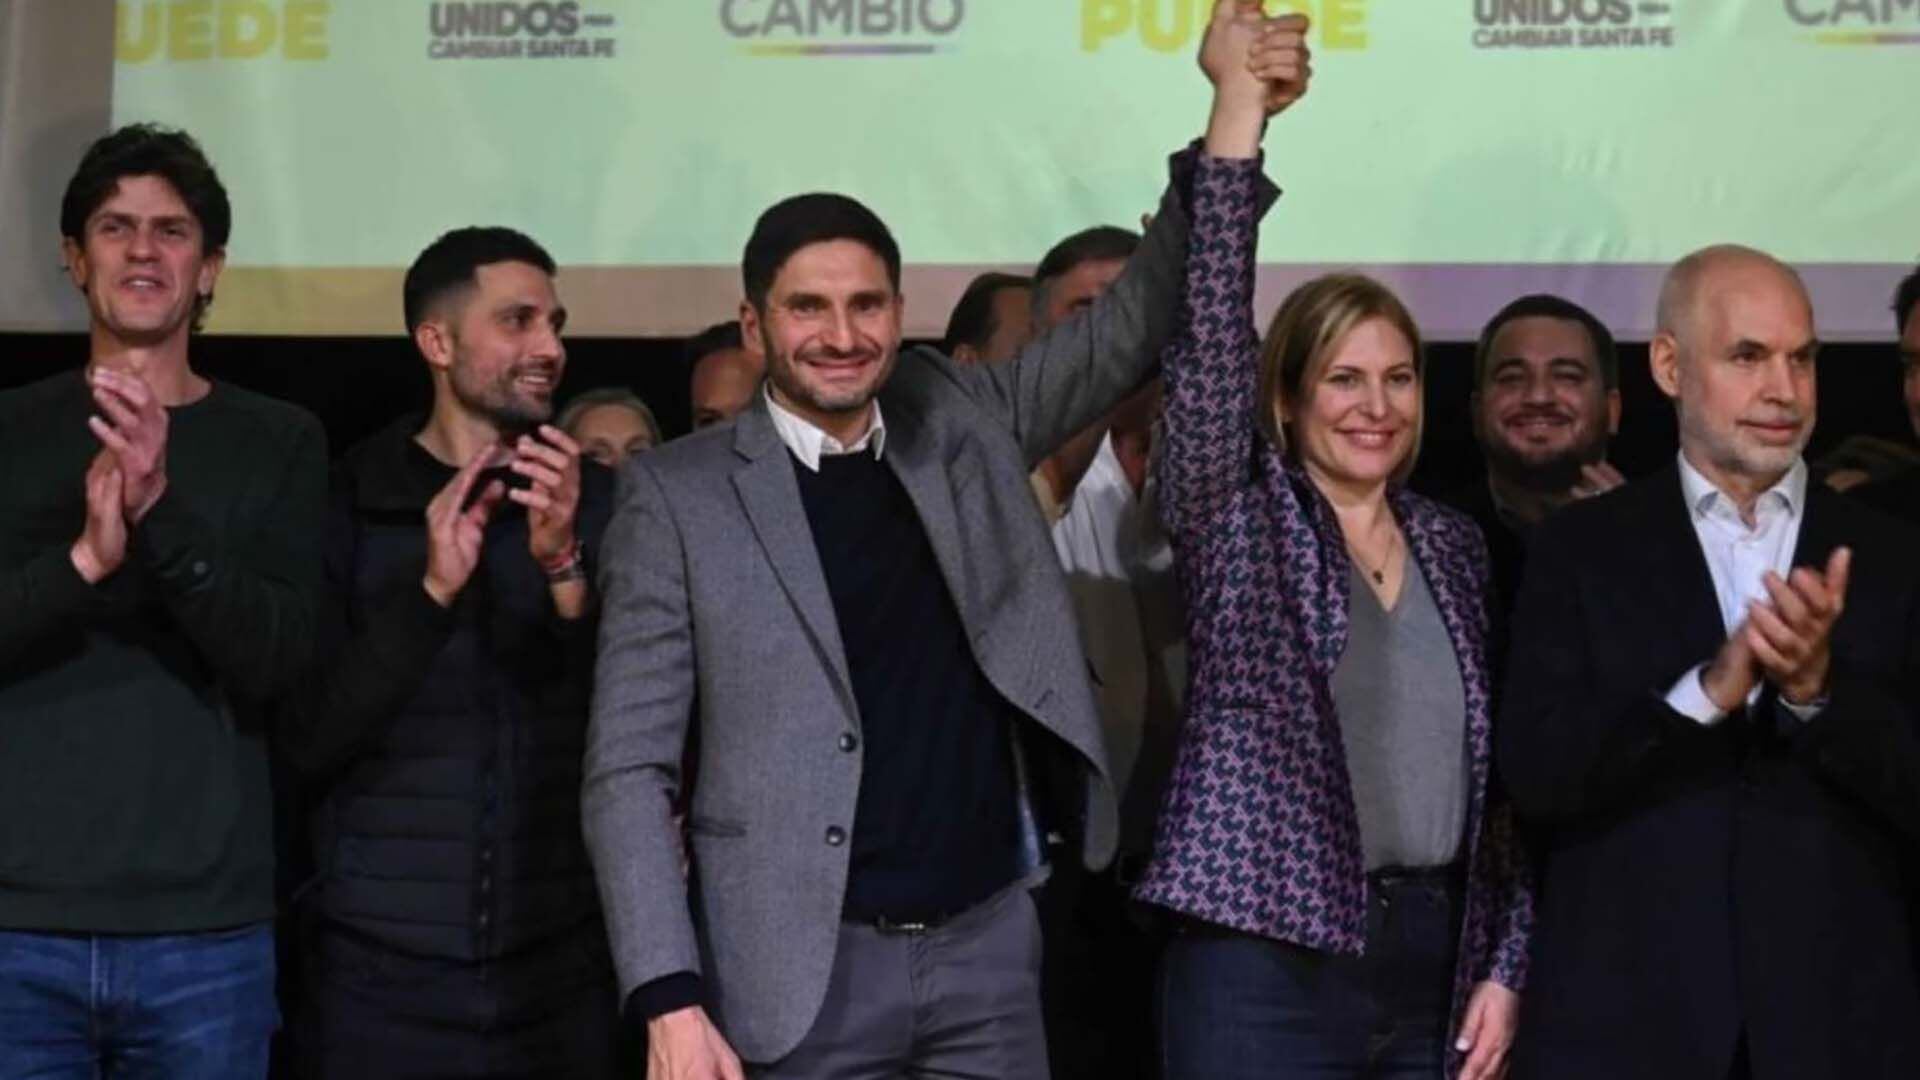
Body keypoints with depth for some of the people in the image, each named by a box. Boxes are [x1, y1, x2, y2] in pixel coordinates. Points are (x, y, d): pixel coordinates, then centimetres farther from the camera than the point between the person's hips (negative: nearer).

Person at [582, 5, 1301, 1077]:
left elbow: (1138, 321, 9)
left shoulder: (962, 421, 7)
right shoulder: (679, 493, -3)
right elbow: (630, 768, -5)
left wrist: (1235, 105, -2)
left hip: (990, 943, 3)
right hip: (802, 967, -3)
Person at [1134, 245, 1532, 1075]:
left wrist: (1504, 967, 6)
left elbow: (1496, 773, 12)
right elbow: (1209, 339, -17)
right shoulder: (1236, 520, -1)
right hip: (1268, 964, -4)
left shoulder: (1453, 547, 12)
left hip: (1431, 967, 5)